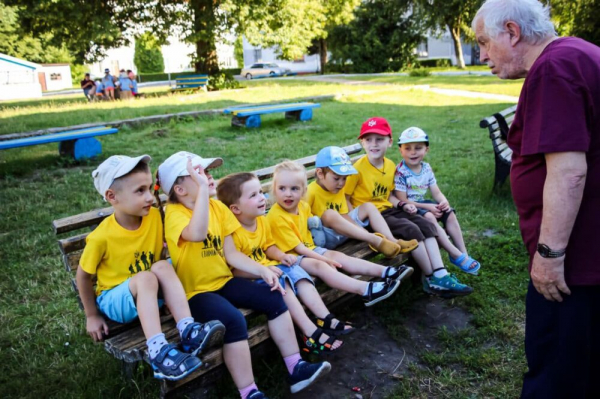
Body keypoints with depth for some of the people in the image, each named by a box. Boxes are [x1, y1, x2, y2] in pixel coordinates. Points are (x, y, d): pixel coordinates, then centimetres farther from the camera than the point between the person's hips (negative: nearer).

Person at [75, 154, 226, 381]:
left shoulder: (154, 216, -10)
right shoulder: (102, 237, -22)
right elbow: (83, 275, -7)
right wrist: (92, 316, -2)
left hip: (148, 294, 4)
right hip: (113, 299, -4)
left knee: (162, 266, -28)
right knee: (145, 278, -35)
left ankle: (188, 331, -35)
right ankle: (158, 352, -45)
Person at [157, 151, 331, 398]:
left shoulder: (217, 206, 5)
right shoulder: (174, 213, -16)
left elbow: (231, 253, 5)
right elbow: (197, 234, -42)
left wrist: (262, 270, -8)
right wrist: (203, 188, -39)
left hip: (224, 281, 7)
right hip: (195, 291, -7)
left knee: (273, 298, -7)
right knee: (234, 320, -31)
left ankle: (296, 368, 1)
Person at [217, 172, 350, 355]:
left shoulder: (262, 221, 3)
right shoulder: (234, 233, -24)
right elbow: (234, 270, -23)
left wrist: (281, 256, -4)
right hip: (249, 279, -8)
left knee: (296, 271, -11)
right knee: (282, 284, -27)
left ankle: (325, 319, -12)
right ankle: (311, 333, -28)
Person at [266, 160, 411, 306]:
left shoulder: (303, 206, 3)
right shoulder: (276, 217, -22)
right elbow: (298, 248, -20)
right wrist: (324, 259, -19)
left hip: (310, 250, 9)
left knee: (338, 256, -6)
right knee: (320, 265, -29)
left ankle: (385, 272, -10)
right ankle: (365, 290, -43)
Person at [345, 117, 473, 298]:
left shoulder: (390, 166, 8)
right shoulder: (358, 168, -14)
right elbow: (345, 198, -12)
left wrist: (403, 205, 1)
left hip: (388, 209, 8)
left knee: (426, 225, -8)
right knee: (411, 230, -23)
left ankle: (440, 274, -13)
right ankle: (431, 280, -10)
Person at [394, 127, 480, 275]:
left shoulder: (426, 168, 4)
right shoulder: (400, 172, -17)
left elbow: (436, 193, 6)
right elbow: (402, 200, -20)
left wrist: (444, 202, -18)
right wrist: (427, 207, -23)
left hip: (422, 203, 8)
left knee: (450, 213, -9)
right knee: (429, 217, -31)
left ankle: (464, 253, -8)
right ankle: (456, 255, -27)